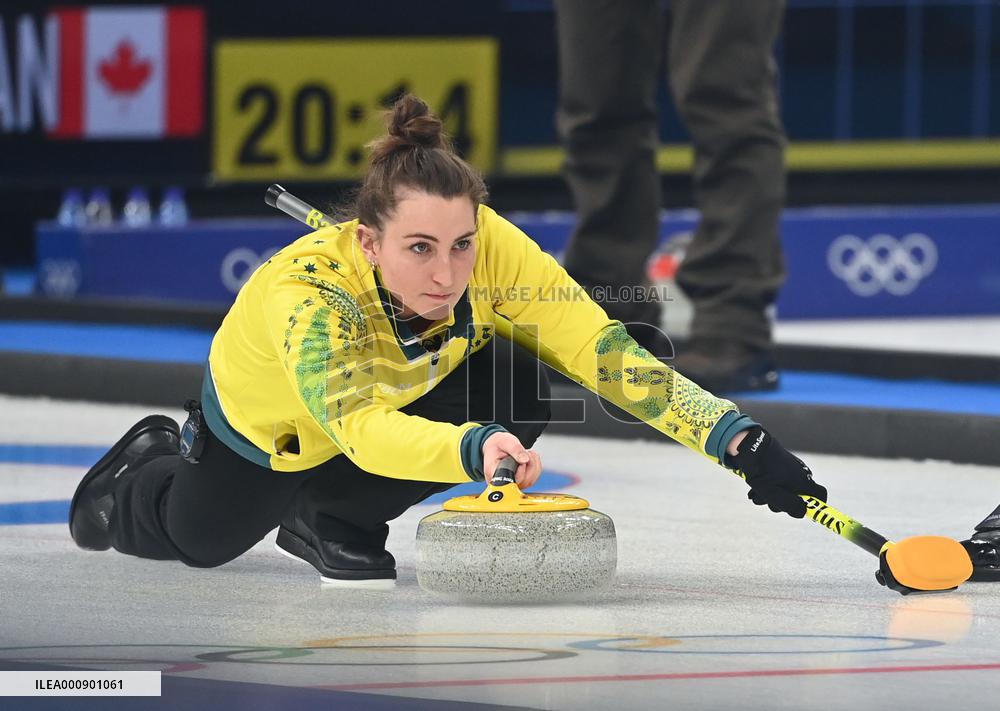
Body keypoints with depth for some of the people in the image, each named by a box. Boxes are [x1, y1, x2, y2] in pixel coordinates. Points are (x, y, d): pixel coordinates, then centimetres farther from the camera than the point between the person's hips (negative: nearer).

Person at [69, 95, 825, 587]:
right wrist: (475, 448, -78)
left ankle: (331, 520, 0)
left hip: (403, 393, 2)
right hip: (268, 413, -2)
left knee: (517, 389, -27)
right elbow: (361, 429, -59)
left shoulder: (497, 251, -38)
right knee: (200, 538, 18)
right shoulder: (308, 292, -47)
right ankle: (149, 465, 57)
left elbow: (613, 358, -41)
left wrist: (742, 442, -53)